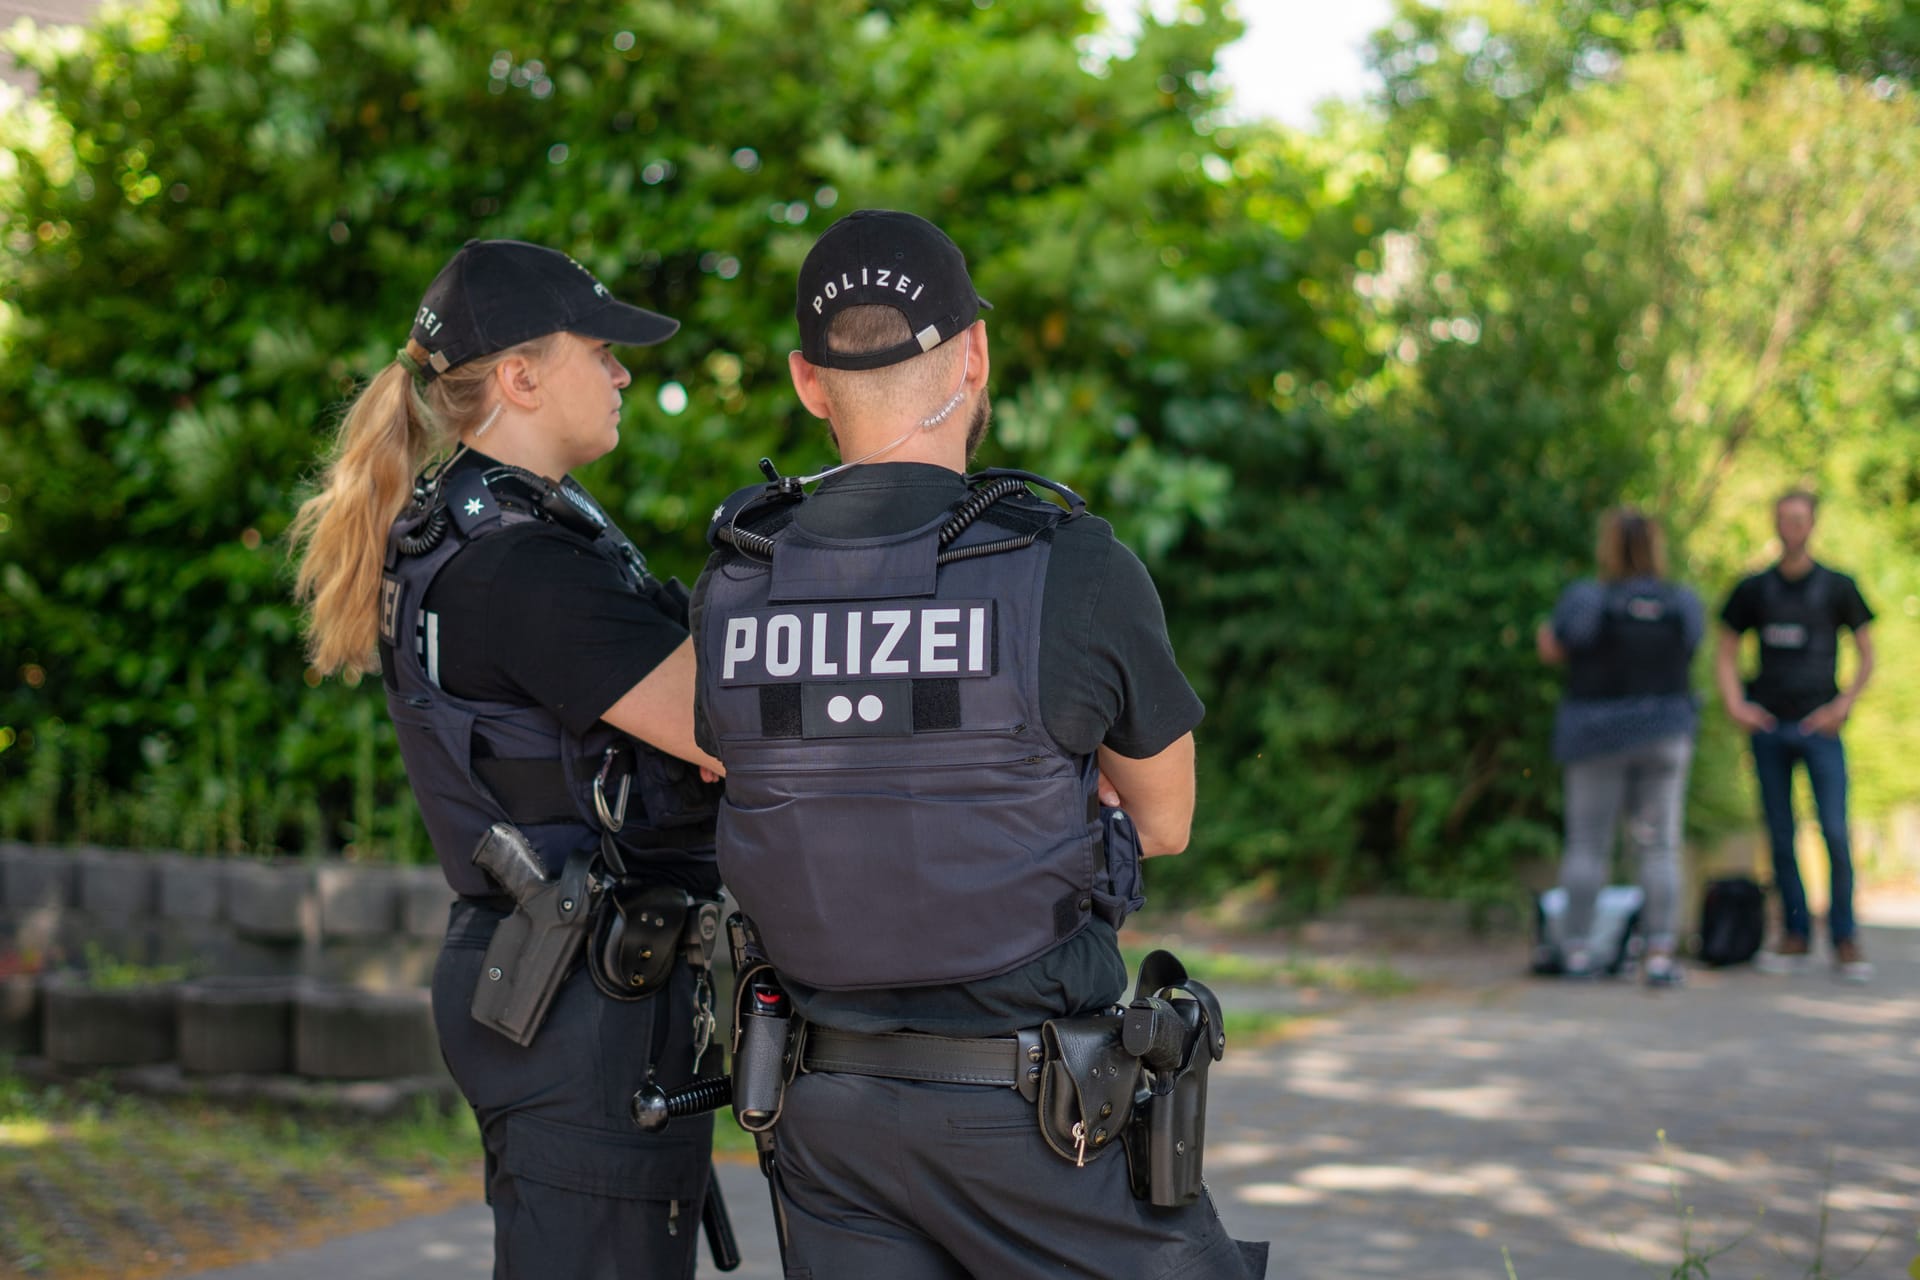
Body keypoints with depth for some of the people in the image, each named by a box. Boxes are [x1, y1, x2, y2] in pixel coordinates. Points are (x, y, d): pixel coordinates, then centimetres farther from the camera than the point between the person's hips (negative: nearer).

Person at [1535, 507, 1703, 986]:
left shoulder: (1586, 600, -11)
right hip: (1665, 732, 2)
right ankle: (1659, 953, -2)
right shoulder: (1683, 605, -2)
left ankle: (1577, 948, 9)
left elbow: (1550, 649, 0)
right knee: (1659, 847, 3)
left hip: (1597, 735, -2)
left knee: (1587, 844, 6)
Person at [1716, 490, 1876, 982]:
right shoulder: (1753, 589, 10)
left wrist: (1844, 705, -5)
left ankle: (1844, 940, -5)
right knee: (1780, 835, 4)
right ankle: (1795, 934, 12)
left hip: (1818, 725, -2)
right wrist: (1735, 705, 0)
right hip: (1768, 725, 2)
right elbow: (1725, 654, 15)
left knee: (1835, 832, -10)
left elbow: (1867, 655, 9)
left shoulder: (1837, 587, 6)